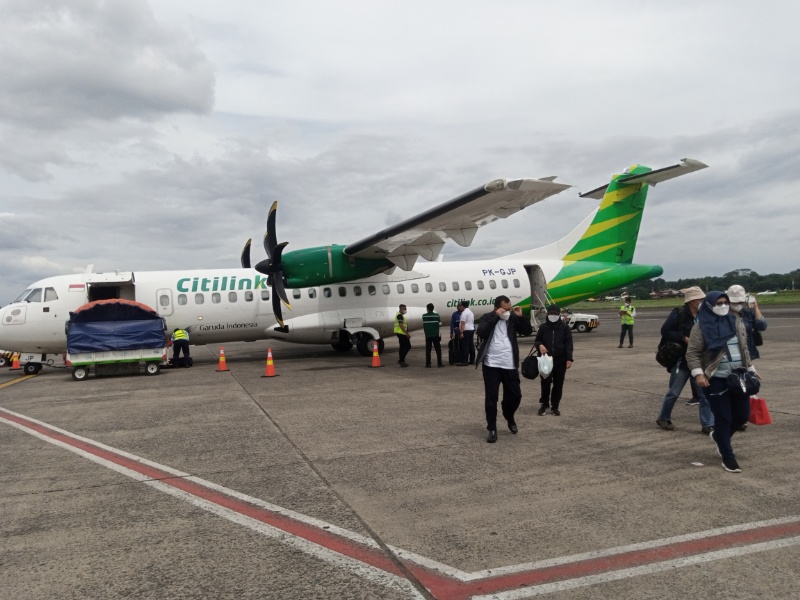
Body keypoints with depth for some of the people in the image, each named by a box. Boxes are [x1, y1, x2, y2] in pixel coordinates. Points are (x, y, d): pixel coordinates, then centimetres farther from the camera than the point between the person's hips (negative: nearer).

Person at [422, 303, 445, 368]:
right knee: (438, 350, 5)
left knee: (428, 350, 6)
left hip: (427, 335, 1)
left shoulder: (424, 316, -3)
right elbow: (438, 325, 2)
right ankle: (439, 364, 3)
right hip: (435, 335, -1)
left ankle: (428, 364, 6)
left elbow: (424, 326, 2)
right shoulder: (436, 316, -4)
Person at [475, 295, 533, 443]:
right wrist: (496, 316, -19)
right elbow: (481, 333, -18)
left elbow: (528, 331, 5)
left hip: (510, 365, 3)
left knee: (515, 395, 8)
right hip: (491, 365, -3)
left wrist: (520, 316, -8)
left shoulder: (513, 318, 7)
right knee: (491, 397, 1)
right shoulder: (488, 318, 0)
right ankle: (492, 429, 11)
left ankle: (509, 417, 37)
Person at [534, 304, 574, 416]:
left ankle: (555, 406, 17)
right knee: (545, 383, 4)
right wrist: (540, 345, -14)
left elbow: (568, 343, -1)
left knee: (558, 384, 6)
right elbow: (537, 340, 11)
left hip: (560, 360, 0)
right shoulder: (543, 327, 4)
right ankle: (544, 404, 20)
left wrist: (569, 358, -9)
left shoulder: (565, 327, 1)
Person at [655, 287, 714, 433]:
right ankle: (663, 418, 23)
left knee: (705, 393, 3)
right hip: (681, 360, -5)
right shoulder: (679, 313, -11)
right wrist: (685, 339, -19)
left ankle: (708, 424, 10)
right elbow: (665, 331, -17)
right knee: (674, 392, 5)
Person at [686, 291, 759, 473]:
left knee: (742, 415, 10)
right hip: (716, 380, -6)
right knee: (723, 418, -1)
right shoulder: (701, 326, -8)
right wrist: (698, 373, -19)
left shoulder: (736, 322, 10)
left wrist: (750, 368, 18)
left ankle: (719, 436, 38)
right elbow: (692, 353, -9)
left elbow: (744, 349, 19)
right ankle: (728, 457, 13)